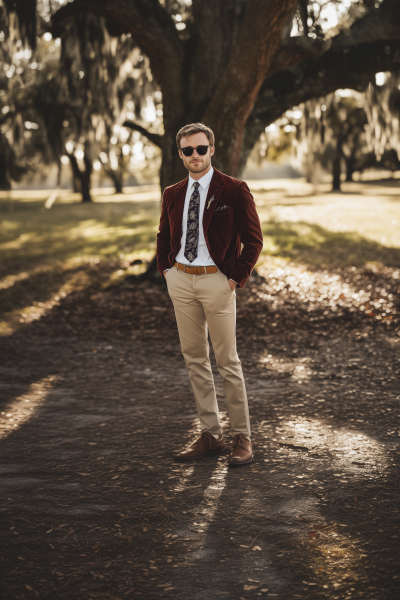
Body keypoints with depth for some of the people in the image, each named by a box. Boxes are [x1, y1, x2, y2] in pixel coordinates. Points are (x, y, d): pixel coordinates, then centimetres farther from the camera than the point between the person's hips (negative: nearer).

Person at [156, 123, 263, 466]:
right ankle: (211, 435, 19)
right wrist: (166, 270, 11)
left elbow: (253, 239, -6)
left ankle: (242, 438, 10)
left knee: (227, 362, 0)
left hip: (217, 281, -5)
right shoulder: (172, 194, 9)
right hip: (180, 280, 5)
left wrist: (236, 279, -10)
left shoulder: (234, 191, -7)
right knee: (195, 360, 9)